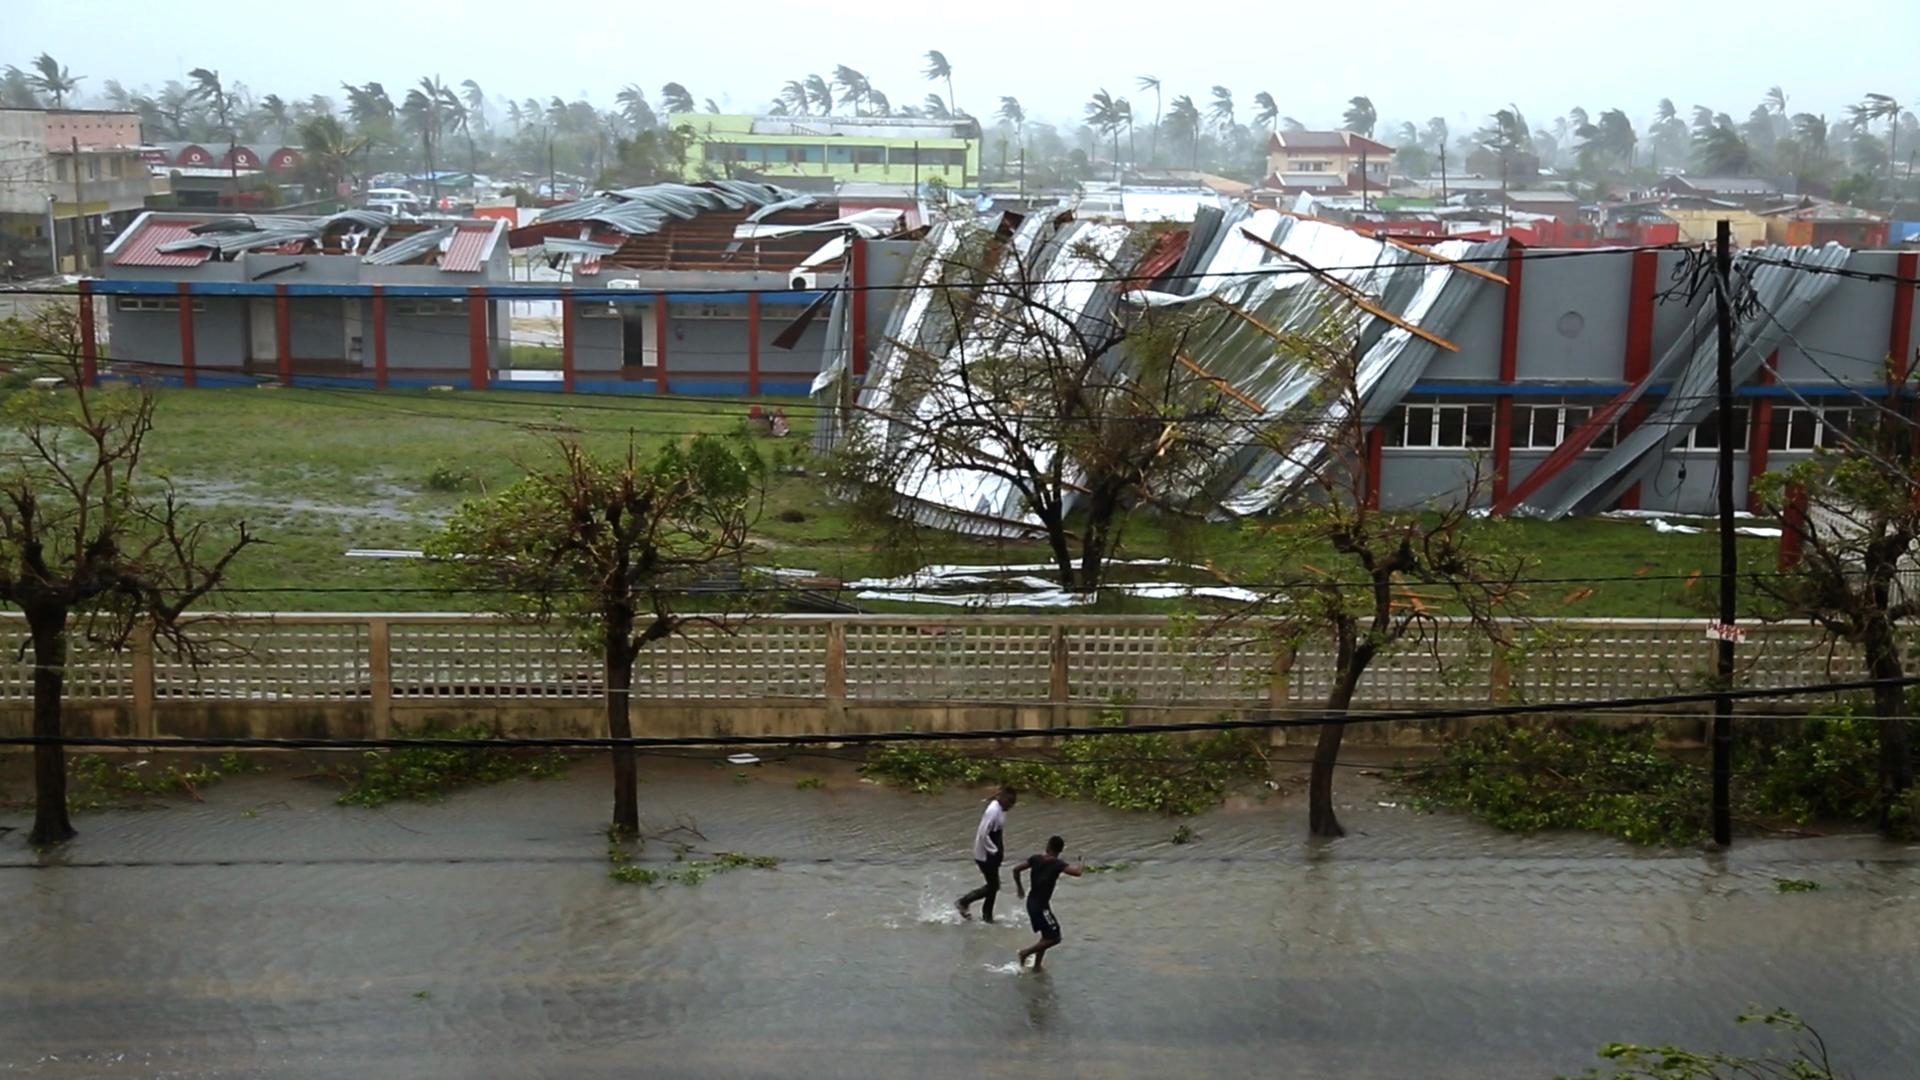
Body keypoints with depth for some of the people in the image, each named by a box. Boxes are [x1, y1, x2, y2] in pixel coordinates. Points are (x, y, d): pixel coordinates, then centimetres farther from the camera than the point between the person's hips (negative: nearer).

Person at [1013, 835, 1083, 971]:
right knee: (1054, 937, -1)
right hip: (1041, 905, -8)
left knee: (1047, 935, 21)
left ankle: (1037, 965, 24)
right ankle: (1026, 952, 2)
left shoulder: (1035, 859, 0)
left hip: (1032, 902, 8)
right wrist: (1082, 868, -6)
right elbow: (1076, 872, -30)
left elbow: (1016, 870, 3)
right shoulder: (1058, 864, -17)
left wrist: (1019, 887, 20)